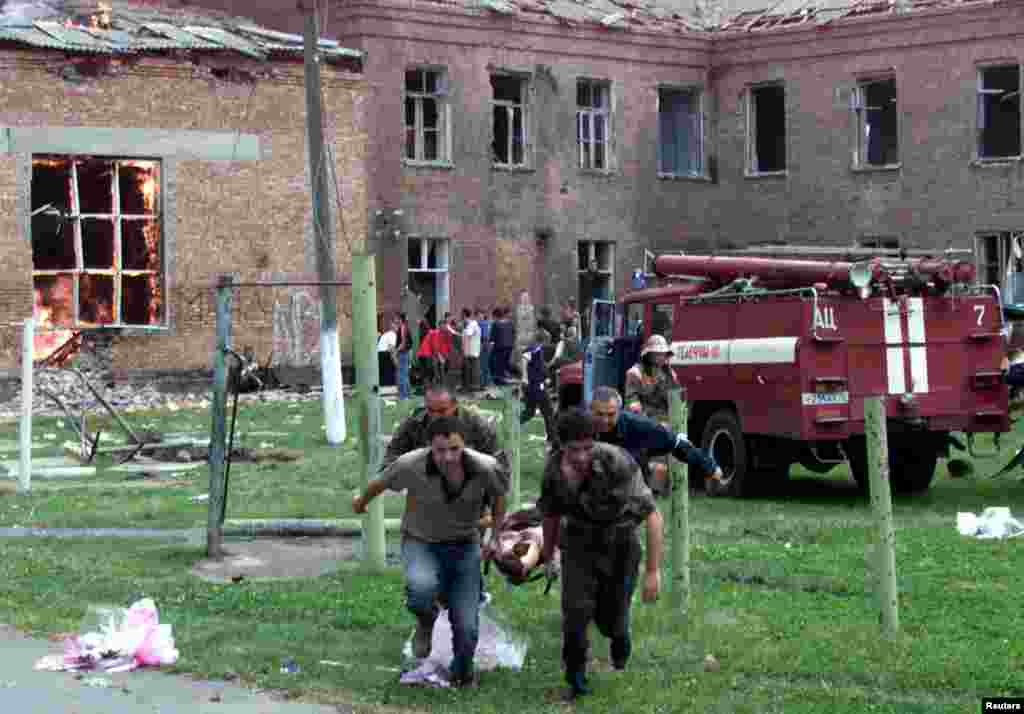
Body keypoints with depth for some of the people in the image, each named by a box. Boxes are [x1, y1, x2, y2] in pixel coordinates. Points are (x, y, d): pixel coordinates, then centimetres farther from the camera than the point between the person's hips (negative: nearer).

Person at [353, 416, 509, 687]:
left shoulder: (484, 468, -23)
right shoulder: (411, 465, -27)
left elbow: (499, 494, 2)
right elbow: (380, 482, -4)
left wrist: (495, 537, 3)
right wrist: (361, 502, 15)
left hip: (464, 546, 1)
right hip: (421, 543, -1)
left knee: (466, 628, -3)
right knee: (422, 587, -35)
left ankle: (462, 673, 33)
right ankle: (426, 620, 3)